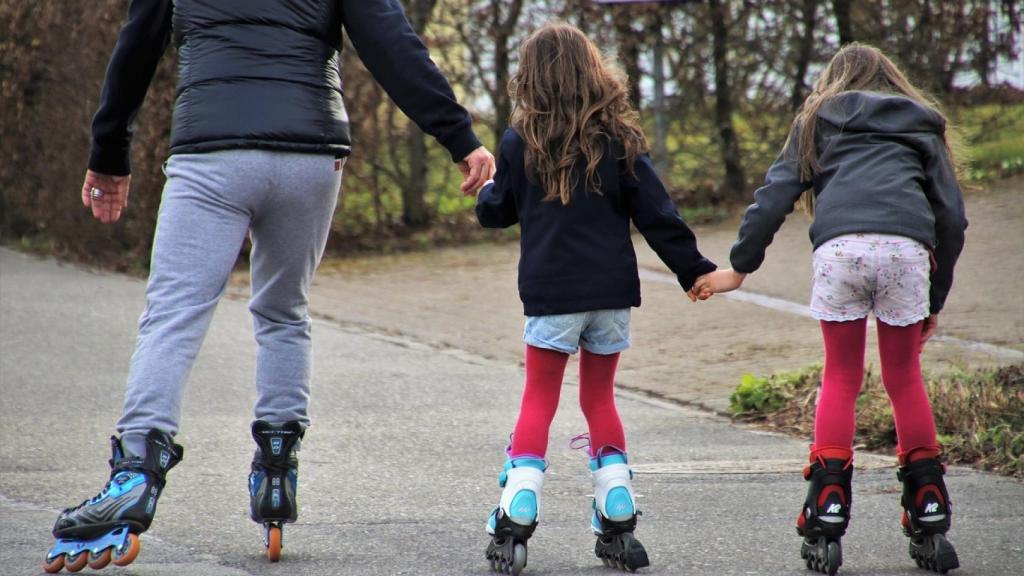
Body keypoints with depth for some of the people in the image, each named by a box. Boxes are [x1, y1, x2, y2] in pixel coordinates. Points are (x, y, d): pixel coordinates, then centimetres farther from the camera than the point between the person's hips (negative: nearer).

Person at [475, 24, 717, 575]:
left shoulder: (521, 142, -4)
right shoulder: (618, 139, 0)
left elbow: (494, 212, 7)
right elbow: (656, 215, -1)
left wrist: (486, 191, 30)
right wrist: (696, 271, 6)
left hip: (550, 292, -2)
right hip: (613, 290, 2)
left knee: (539, 400, 6)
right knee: (600, 398, 15)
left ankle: (514, 525, -3)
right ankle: (618, 526, 13)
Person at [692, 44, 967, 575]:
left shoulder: (819, 121, 28)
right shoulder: (922, 126, 29)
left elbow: (776, 194, 17)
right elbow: (952, 215, 21)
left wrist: (738, 267, 20)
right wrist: (936, 298, 26)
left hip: (839, 245, -1)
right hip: (907, 245, 1)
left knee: (840, 378, 11)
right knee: (904, 378, 15)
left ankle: (826, 526, 2)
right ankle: (930, 522, 12)